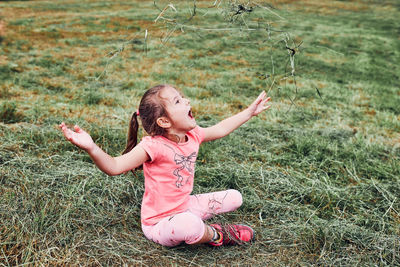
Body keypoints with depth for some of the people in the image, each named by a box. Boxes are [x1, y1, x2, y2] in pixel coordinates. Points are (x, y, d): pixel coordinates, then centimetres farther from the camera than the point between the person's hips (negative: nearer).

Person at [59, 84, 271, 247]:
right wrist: (91, 148, -57)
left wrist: (250, 111, 23)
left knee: (234, 197, 9)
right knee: (190, 224, -40)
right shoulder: (154, 146, -28)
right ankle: (216, 235, -4)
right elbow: (115, 167, -37)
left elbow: (220, 129, 16)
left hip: (185, 206, 8)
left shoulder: (193, 135, -4)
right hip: (159, 223, -8)